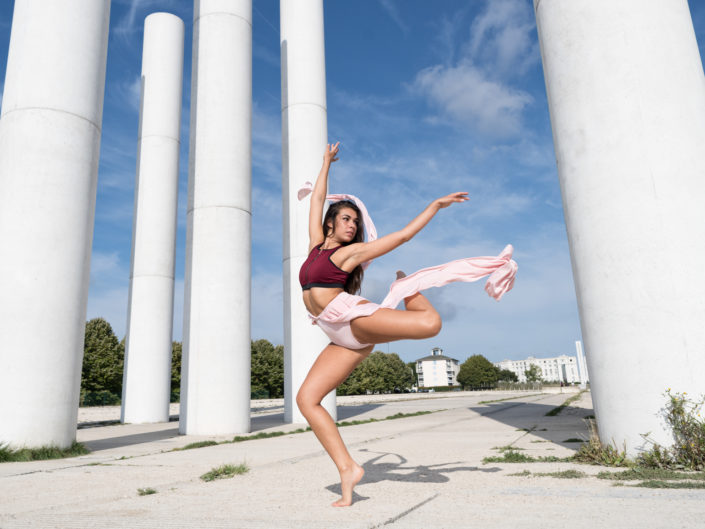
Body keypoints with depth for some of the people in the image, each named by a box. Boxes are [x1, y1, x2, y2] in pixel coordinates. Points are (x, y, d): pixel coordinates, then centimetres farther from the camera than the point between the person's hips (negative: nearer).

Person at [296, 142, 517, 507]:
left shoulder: (351, 251, 6)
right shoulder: (316, 244, 20)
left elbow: (401, 236, 5)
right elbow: (318, 199, 29)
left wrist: (435, 206, 7)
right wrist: (326, 163, 37)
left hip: (354, 319, -4)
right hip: (345, 341, 5)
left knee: (430, 324, -29)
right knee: (306, 399, -9)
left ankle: (407, 289, 7)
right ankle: (347, 469, -5)